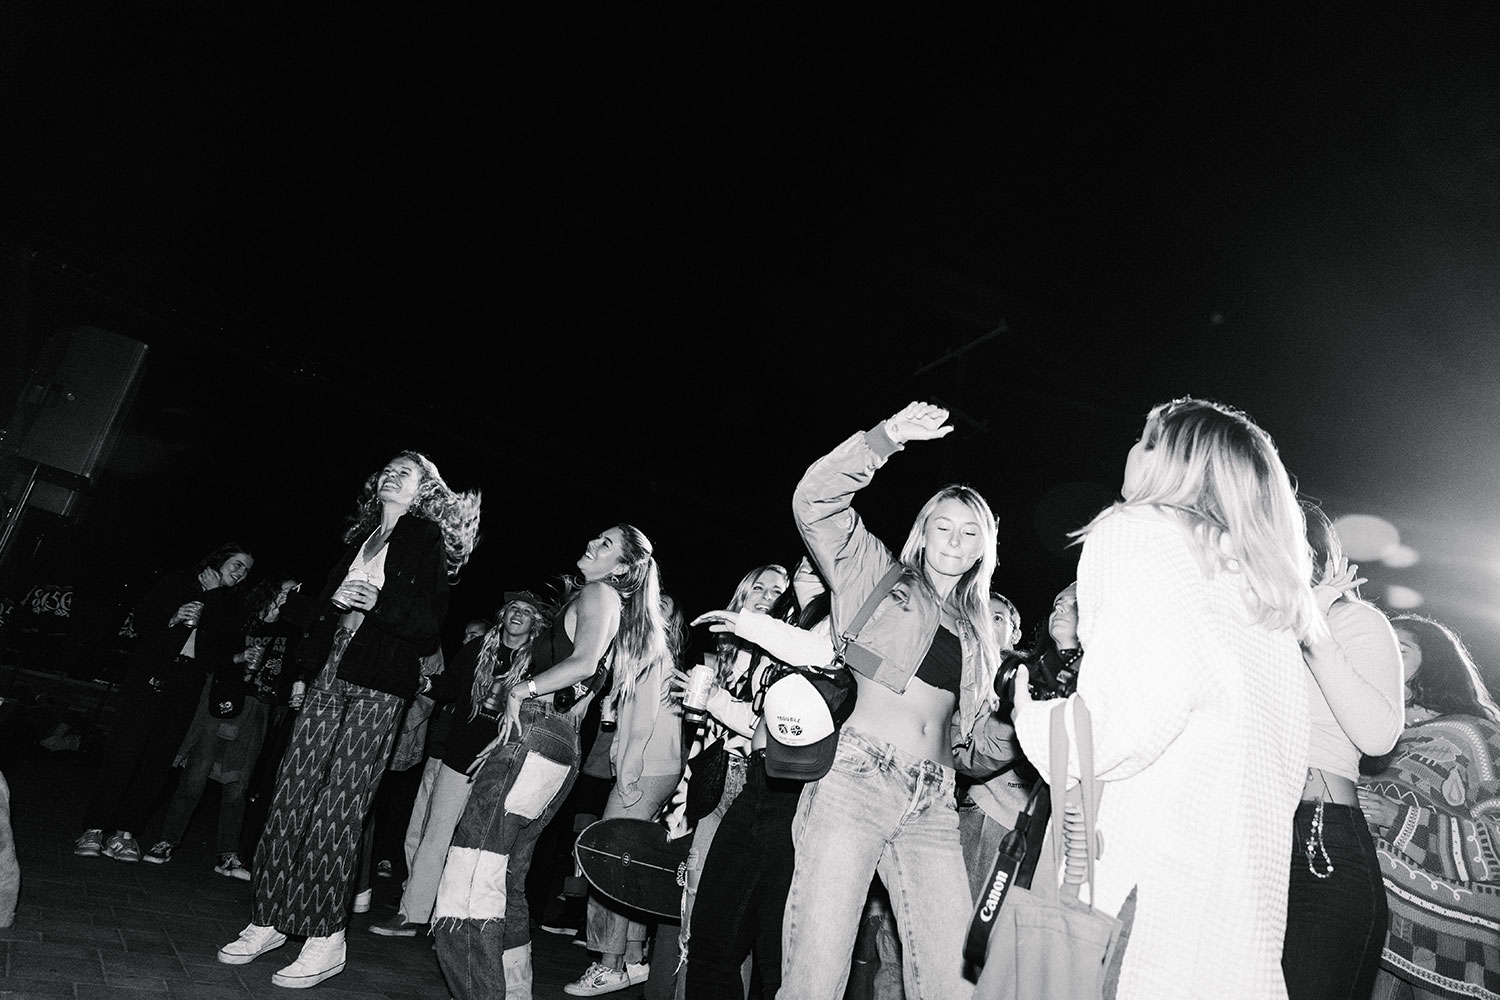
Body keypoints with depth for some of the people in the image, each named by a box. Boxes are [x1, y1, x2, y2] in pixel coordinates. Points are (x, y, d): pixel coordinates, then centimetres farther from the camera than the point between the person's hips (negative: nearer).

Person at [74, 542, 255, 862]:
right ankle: (94, 829, 1)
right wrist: (173, 620, -12)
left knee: (159, 759, 0)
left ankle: (124, 831, 6)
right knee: (124, 751, -7)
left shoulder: (228, 605, 16)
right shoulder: (176, 583, 10)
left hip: (187, 688, 3)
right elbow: (141, 619, 3)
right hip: (151, 676, -2)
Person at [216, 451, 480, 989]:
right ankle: (268, 920, 18)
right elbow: (325, 606, 20)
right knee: (291, 796, 5)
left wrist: (378, 602, -21)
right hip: (331, 673, 6)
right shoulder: (362, 536, 19)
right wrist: (305, 671, 13)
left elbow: (430, 621, -7)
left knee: (338, 809, -6)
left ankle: (325, 940, 3)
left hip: (378, 686, -6)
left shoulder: (427, 538, 1)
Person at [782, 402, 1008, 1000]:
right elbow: (814, 501, -3)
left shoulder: (977, 634, 23)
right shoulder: (880, 577, 11)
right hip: (856, 781, -4)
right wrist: (886, 438, -12)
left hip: (931, 806, 5)